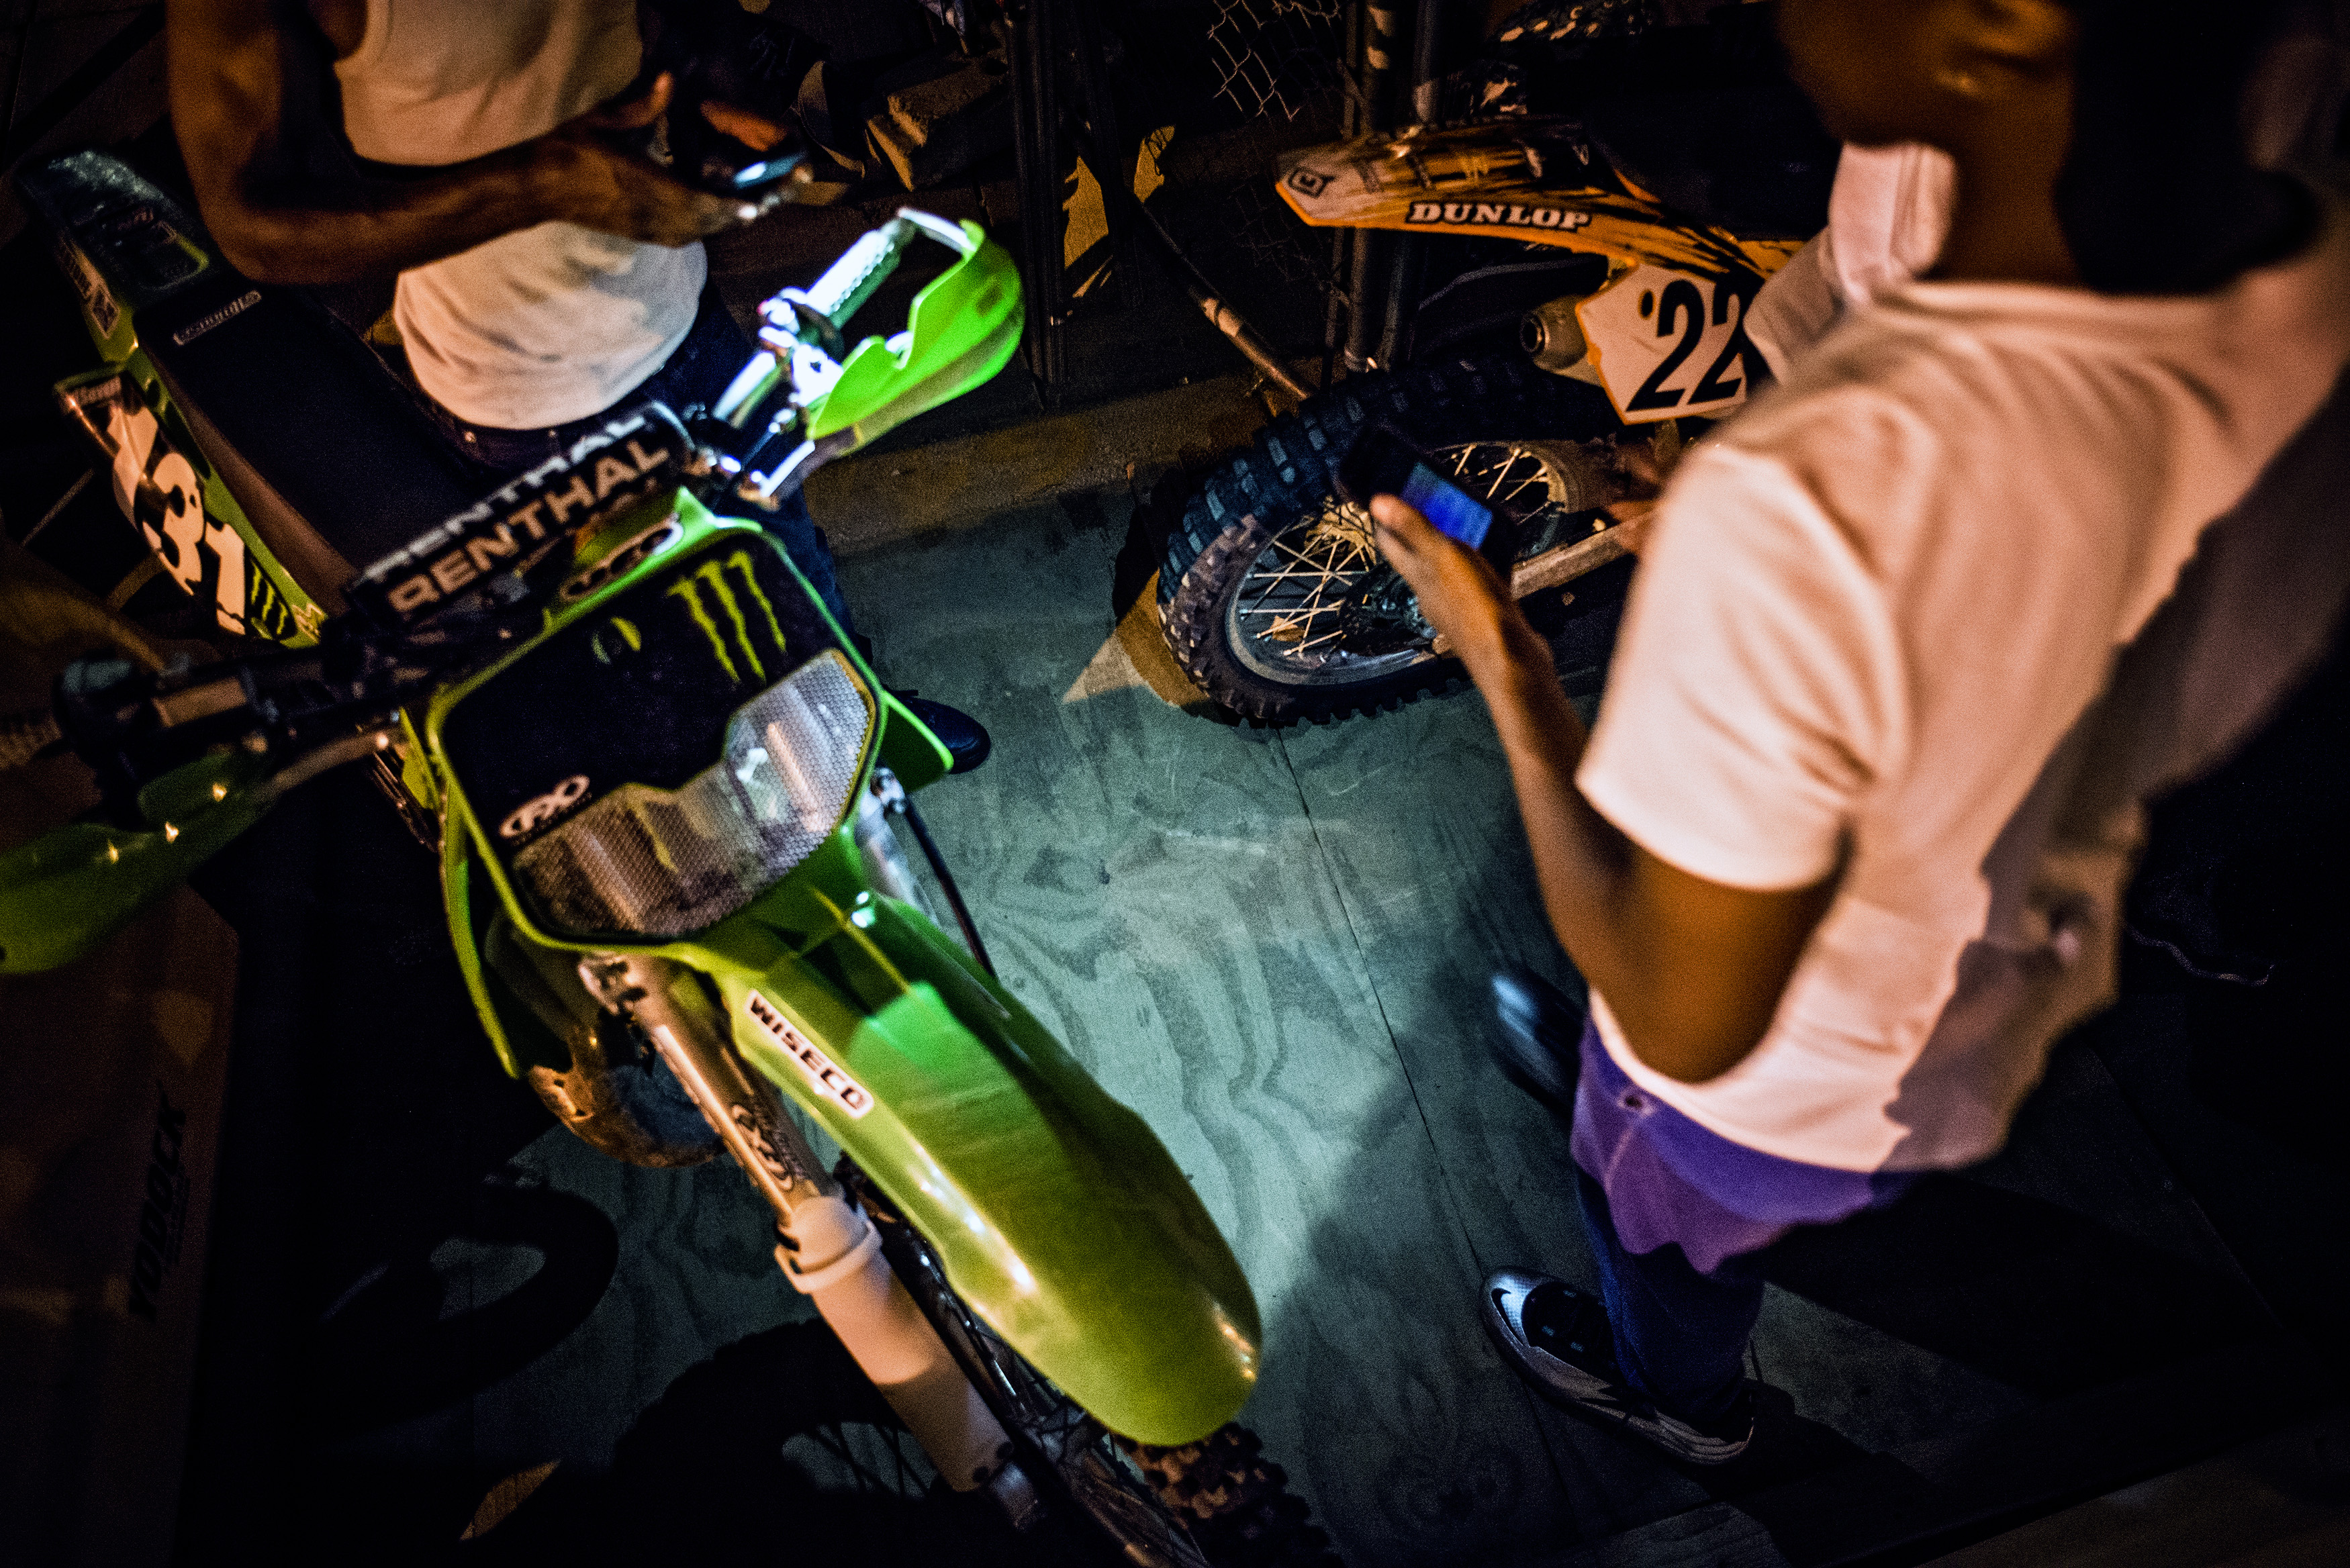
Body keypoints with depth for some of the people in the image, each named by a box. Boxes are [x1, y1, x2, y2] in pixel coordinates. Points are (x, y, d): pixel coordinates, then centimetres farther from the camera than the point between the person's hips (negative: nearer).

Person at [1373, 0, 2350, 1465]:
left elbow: (1690, 1022, -31)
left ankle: (1680, 1397, 67)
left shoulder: (1807, 516, -47)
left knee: (1666, 1232, 32)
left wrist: (1504, 666, -21)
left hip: (1779, 1097, -5)